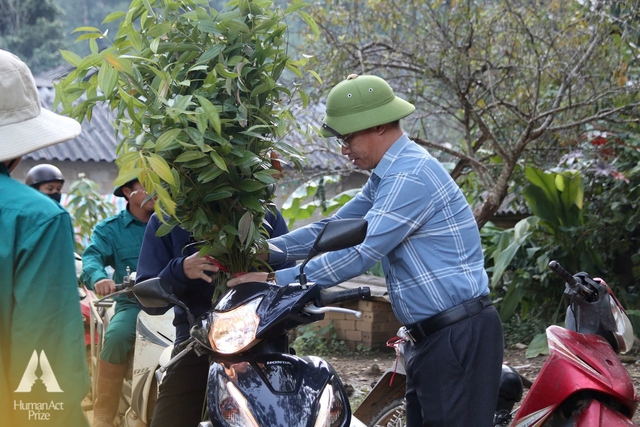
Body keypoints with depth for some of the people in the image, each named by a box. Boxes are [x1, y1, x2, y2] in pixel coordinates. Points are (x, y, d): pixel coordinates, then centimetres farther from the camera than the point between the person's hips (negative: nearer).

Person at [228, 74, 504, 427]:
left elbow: (360, 253, -23)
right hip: (432, 334, 11)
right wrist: (266, 251, 3)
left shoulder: (410, 176, -19)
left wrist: (280, 280, -20)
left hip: (459, 335, -11)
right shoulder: (388, 175, 15)